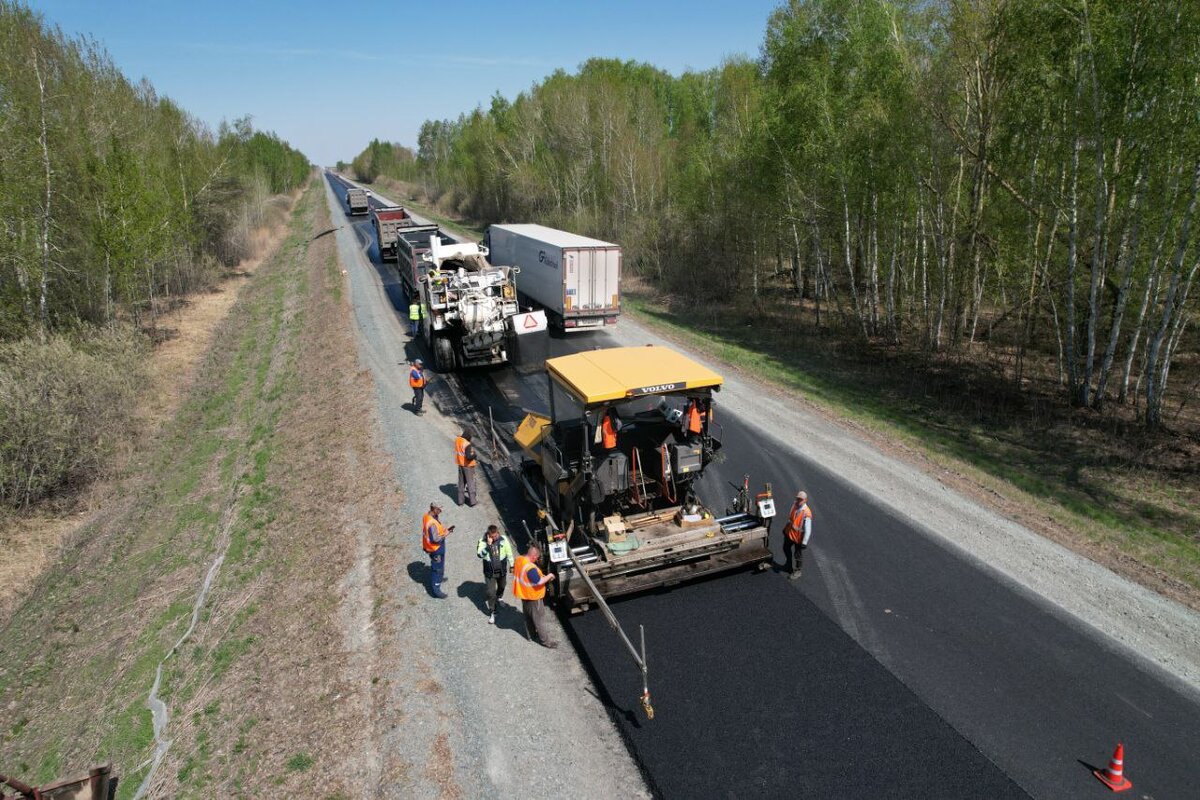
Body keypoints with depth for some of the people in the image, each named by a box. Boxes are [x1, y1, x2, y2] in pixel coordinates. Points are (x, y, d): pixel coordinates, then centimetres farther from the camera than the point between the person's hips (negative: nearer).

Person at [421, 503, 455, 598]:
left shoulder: (428, 516, -5)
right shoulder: (432, 523, -35)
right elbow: (435, 539, -30)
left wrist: (445, 529, -1)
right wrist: (445, 534, -19)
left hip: (436, 547, 9)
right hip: (436, 548, -9)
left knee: (436, 566, 32)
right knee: (437, 567, 5)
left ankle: (438, 577, 55)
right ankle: (435, 590, 17)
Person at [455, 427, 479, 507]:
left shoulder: (457, 440, -4)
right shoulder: (467, 444, -27)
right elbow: (469, 456, -29)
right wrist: (474, 454, -12)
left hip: (460, 464, 7)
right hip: (468, 465, -7)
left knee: (461, 482, 17)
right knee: (470, 483, 7)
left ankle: (460, 500, 25)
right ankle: (472, 500, 14)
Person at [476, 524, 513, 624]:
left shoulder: (503, 539, -14)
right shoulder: (483, 541, -18)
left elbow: (509, 552, -2)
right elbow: (480, 555, -29)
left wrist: (511, 565, 5)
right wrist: (488, 545, -38)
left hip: (502, 570, 3)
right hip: (489, 572, -3)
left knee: (501, 587, 26)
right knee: (491, 592, -1)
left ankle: (498, 599, 57)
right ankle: (492, 613, 16)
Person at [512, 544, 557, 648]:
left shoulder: (519, 559, -7)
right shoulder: (530, 568, -34)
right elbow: (538, 581, -32)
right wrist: (549, 576, -16)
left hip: (523, 594, 8)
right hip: (533, 596, -8)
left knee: (528, 617, 25)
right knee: (539, 619, 6)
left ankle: (531, 635, 41)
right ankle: (546, 641, 18)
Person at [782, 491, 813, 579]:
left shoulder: (806, 513, -32)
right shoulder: (794, 505, -11)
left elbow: (808, 529, -26)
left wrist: (804, 542, -21)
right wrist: (786, 528, 19)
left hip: (798, 537, -7)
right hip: (789, 533, 7)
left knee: (798, 555, 14)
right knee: (786, 549, 27)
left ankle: (797, 572, 38)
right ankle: (789, 565, 54)